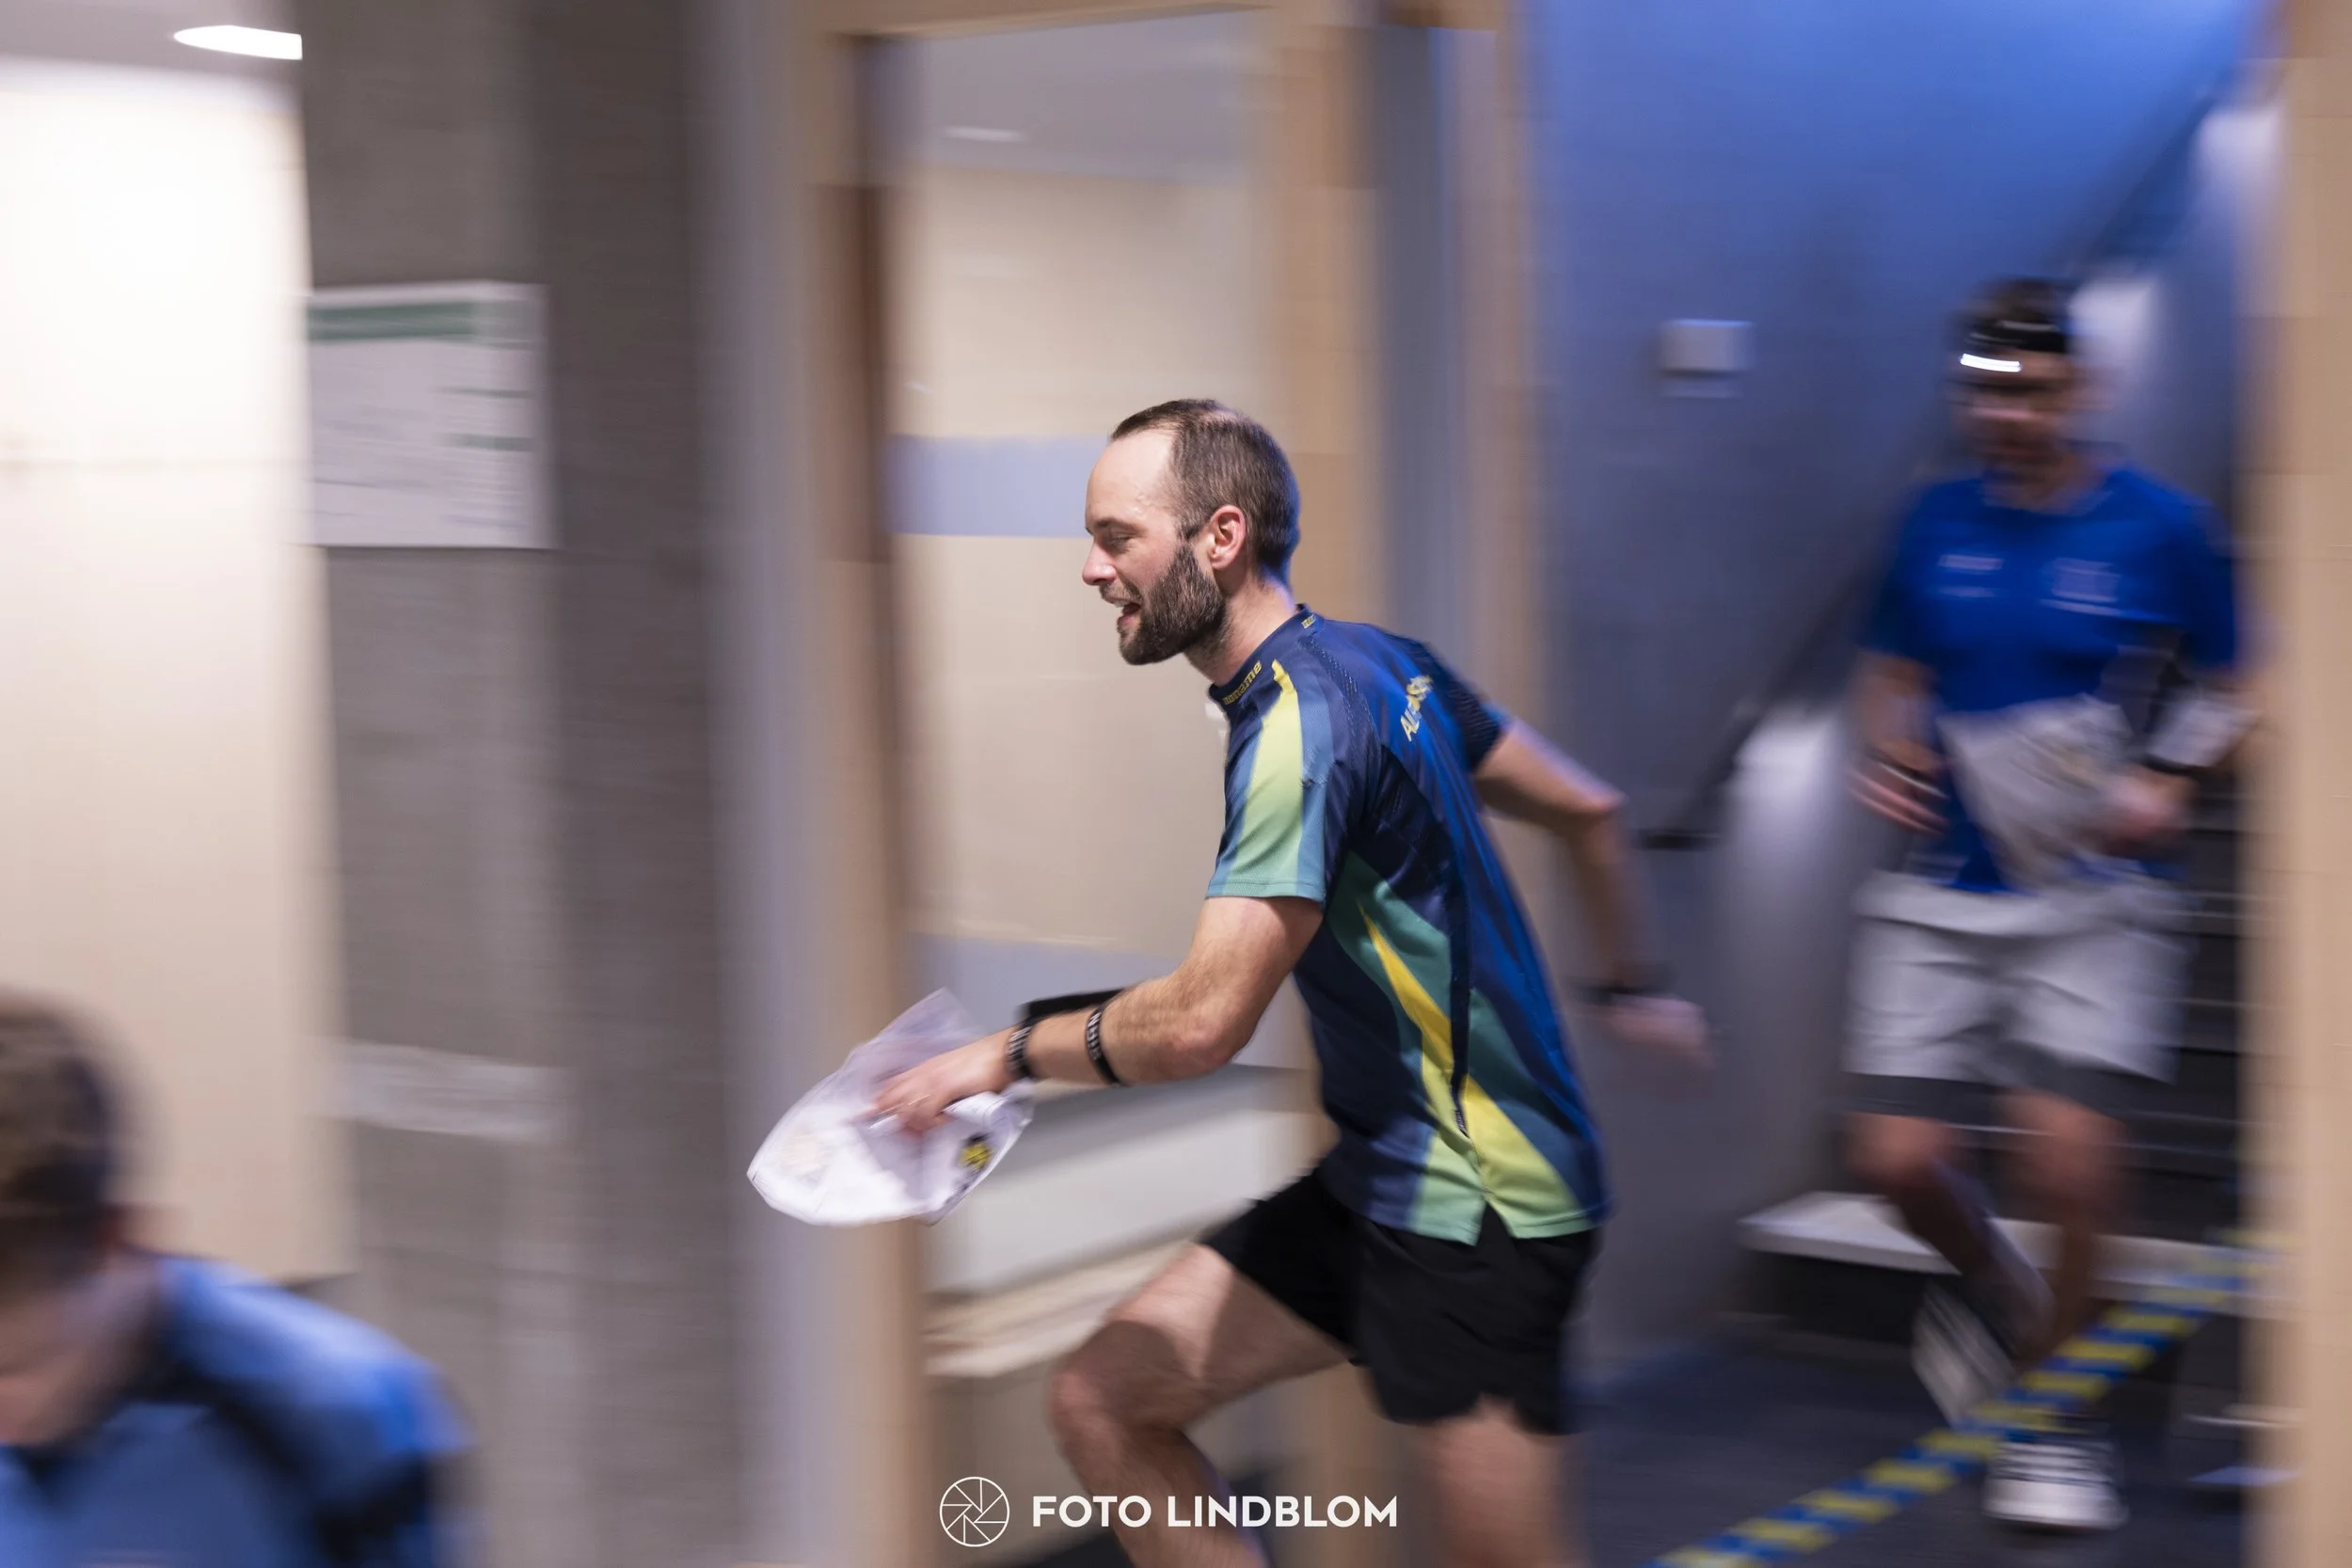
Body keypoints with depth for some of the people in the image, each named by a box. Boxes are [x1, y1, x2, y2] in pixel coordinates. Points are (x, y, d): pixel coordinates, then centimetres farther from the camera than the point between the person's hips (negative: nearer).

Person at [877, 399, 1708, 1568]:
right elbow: (1585, 810, 18)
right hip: (1375, 1182, 9)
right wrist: (1629, 984, 31)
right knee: (1100, 1405, 4)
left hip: (1474, 1210, -9)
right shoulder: (1378, 663, 7)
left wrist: (1006, 1057, -11)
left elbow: (1201, 1022, -26)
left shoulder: (1302, 724, -21)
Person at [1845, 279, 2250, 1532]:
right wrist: (1881, 753, -1)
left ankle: (2051, 1413, 11)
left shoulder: (2158, 528, -3)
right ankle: (1993, 1287, 34)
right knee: (1897, 1159, -3)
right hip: (1941, 893, 3)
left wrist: (2167, 786, -13)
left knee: (2070, 1157, -15)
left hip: (2090, 902, -3)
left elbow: (2232, 692, 4)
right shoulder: (1935, 525, 6)